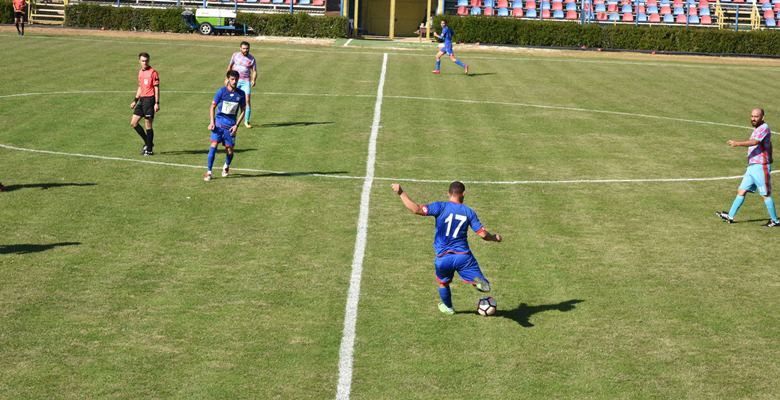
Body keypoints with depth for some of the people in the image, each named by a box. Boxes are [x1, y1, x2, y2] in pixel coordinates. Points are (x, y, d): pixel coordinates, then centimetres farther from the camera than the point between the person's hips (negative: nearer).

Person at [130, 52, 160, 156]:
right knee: (133, 123, 7)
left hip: (149, 99, -8)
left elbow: (156, 88, -11)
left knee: (148, 124, -4)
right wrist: (135, 100, 20)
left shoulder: (153, 72, -9)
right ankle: (147, 142, 19)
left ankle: (149, 150, 4)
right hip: (141, 99, 8)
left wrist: (157, 103, -17)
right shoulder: (140, 72, 15)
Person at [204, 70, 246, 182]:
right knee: (214, 146, -13)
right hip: (218, 123, -1)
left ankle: (226, 166, 36)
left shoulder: (241, 94, -1)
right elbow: (213, 107, 2)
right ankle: (209, 172, -7)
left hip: (230, 126, 1)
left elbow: (242, 110, 8)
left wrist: (236, 125, -2)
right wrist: (212, 122, -8)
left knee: (230, 150, 4)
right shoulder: (221, 91, -5)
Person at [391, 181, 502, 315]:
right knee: (481, 283, 3)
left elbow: (416, 209, -17)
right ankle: (479, 281, -31)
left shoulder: (441, 207, -6)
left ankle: (448, 308, 45)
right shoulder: (469, 212, 1)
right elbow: (483, 234, 2)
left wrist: (401, 193, -9)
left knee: (443, 283, 28)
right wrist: (495, 238, 23)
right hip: (463, 256, 0)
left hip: (443, 258, 0)